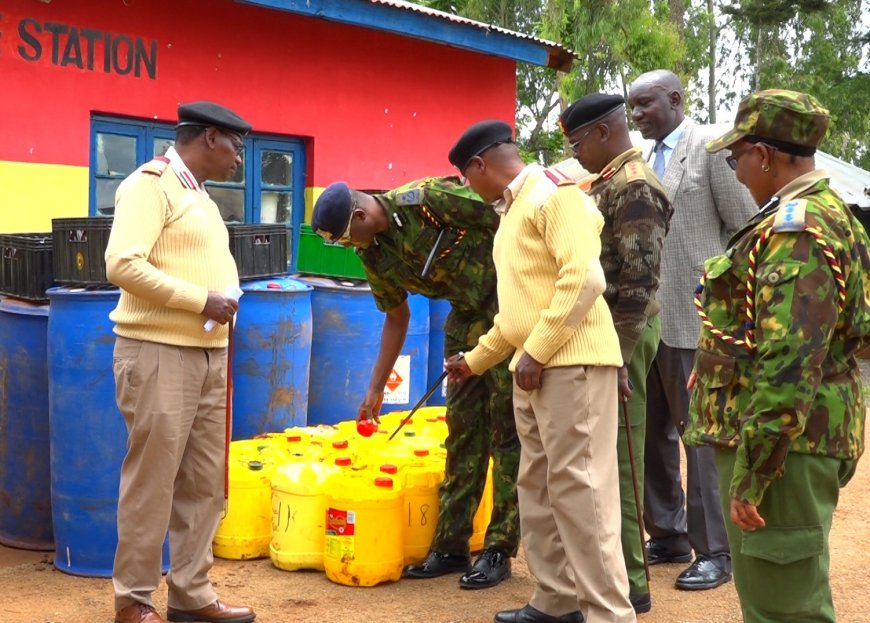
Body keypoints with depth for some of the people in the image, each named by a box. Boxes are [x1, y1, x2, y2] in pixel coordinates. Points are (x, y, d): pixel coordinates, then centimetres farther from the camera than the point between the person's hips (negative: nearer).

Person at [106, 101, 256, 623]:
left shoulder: (200, 195, 17)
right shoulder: (150, 184, -10)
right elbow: (123, 264, -22)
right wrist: (201, 300, -19)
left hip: (209, 355, 9)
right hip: (159, 354, -9)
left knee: (206, 483, 10)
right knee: (151, 482, -1)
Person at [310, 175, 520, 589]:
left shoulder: (426, 199, -23)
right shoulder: (373, 255, 0)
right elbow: (397, 317, 13)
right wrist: (376, 388, 15)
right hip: (465, 315, 7)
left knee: (506, 429, -3)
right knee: (462, 427, 8)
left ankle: (500, 550, 4)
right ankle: (450, 545, 15)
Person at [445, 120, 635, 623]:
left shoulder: (554, 194, -9)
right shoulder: (515, 207, 20)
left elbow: (584, 278, -21)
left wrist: (536, 351, -20)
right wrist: (476, 359, 31)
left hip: (571, 363, -10)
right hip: (533, 366, 10)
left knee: (578, 488, -8)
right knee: (538, 487, 12)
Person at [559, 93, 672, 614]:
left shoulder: (635, 187, -15)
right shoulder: (607, 182, 15)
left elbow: (636, 281, -21)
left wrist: (617, 358, -22)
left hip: (620, 337, -10)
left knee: (617, 458, -3)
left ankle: (629, 584, 5)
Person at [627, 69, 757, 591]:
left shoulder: (713, 146, -7)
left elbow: (747, 227, -8)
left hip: (696, 315, -7)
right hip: (647, 316, 7)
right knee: (652, 431, 13)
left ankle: (715, 551, 9)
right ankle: (668, 535, 26)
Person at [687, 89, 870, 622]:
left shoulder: (796, 229, -19)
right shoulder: (825, 215, 15)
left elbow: (787, 366, -26)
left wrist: (751, 473, -23)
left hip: (783, 446, -11)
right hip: (798, 439, 11)